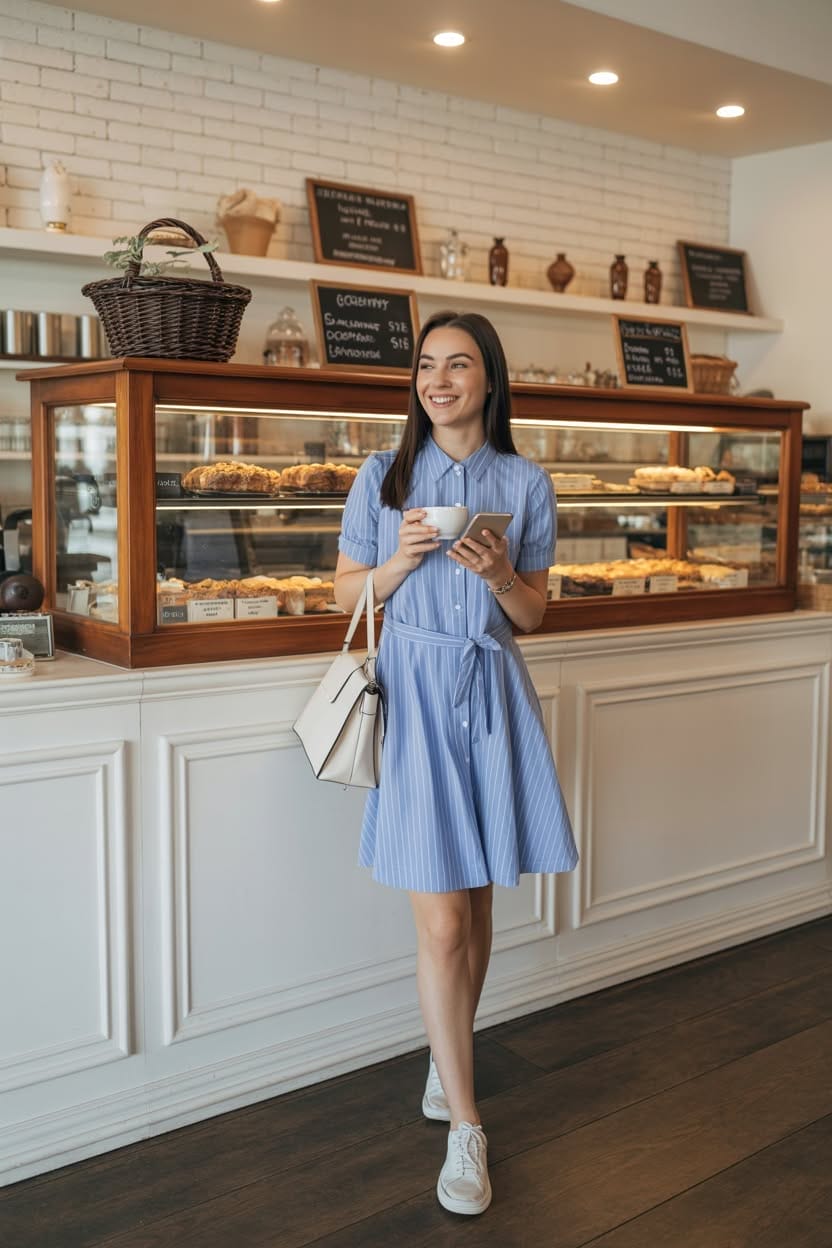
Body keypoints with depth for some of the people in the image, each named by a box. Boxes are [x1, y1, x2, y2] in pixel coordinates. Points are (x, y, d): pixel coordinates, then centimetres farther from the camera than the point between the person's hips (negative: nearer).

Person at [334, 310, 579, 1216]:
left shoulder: (525, 483, 4)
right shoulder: (383, 476, 1)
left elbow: (531, 616, 7)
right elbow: (347, 594, 6)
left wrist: (500, 573, -14)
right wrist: (402, 561, -13)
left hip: (491, 695, 2)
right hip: (414, 695, -2)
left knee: (476, 903, 13)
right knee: (440, 921, -4)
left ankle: (447, 1059, 37)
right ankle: (465, 1126, 10)